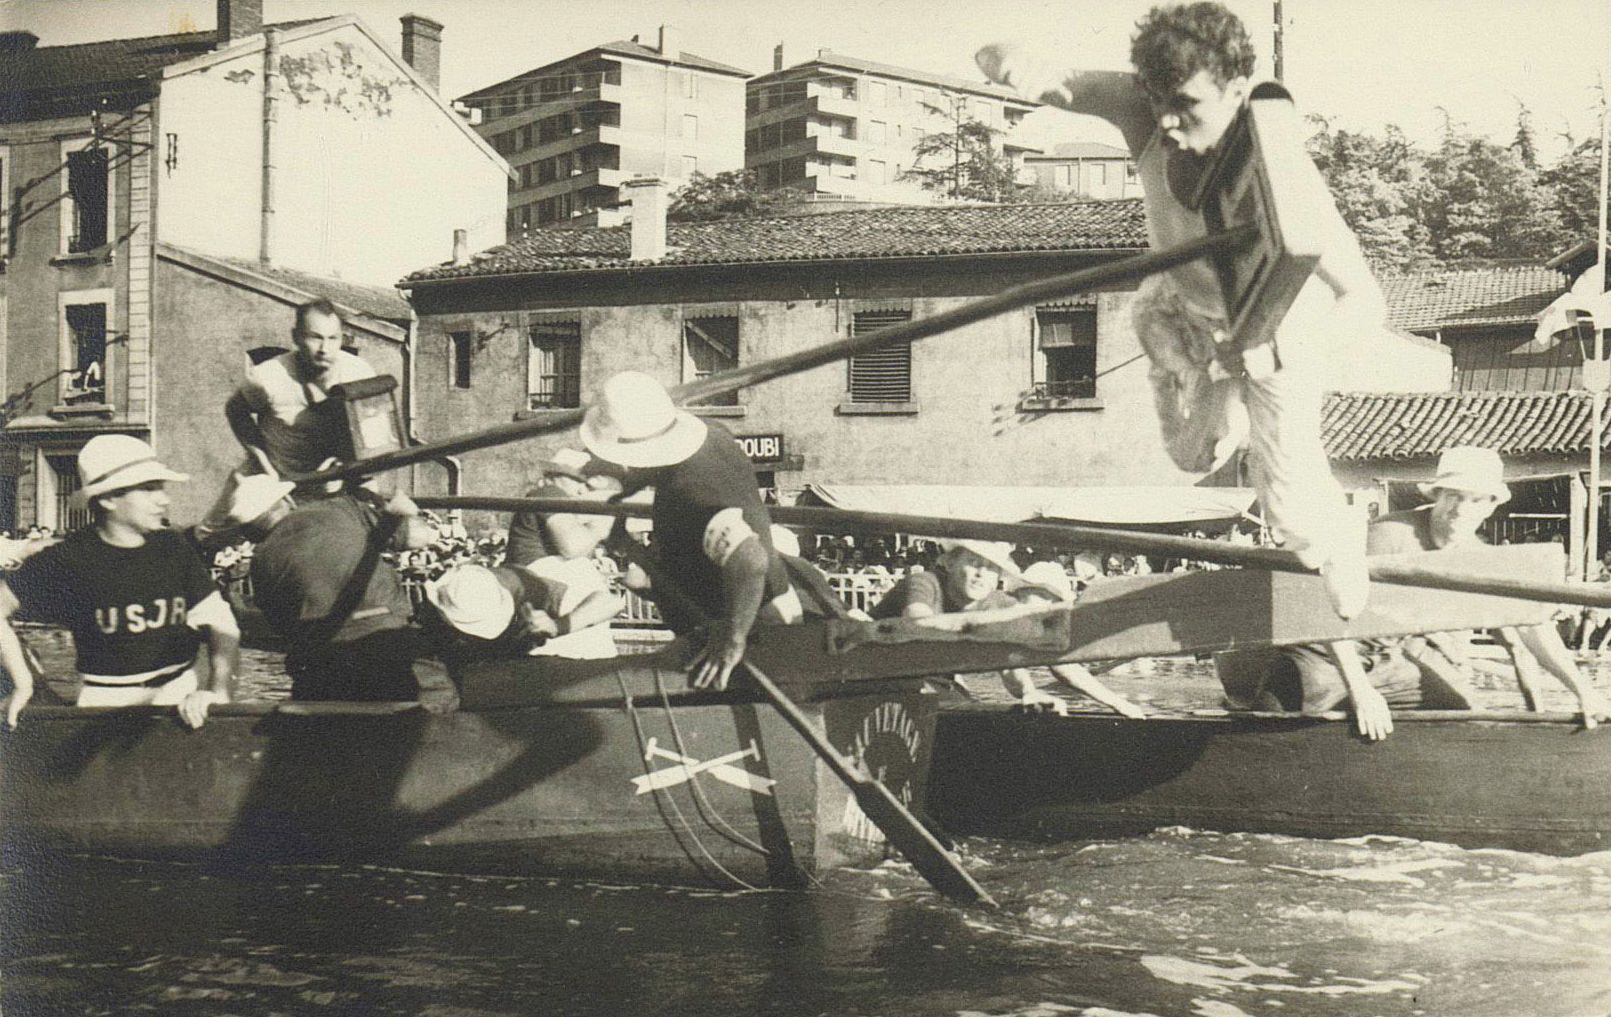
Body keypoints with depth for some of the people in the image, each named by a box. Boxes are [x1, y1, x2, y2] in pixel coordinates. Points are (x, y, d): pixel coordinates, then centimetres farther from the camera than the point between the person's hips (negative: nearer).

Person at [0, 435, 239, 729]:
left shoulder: (173, 548, 0)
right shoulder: (72, 559, -7)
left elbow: (221, 624, -2)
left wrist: (218, 691, -18)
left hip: (181, 696, 2)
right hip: (106, 701, -2)